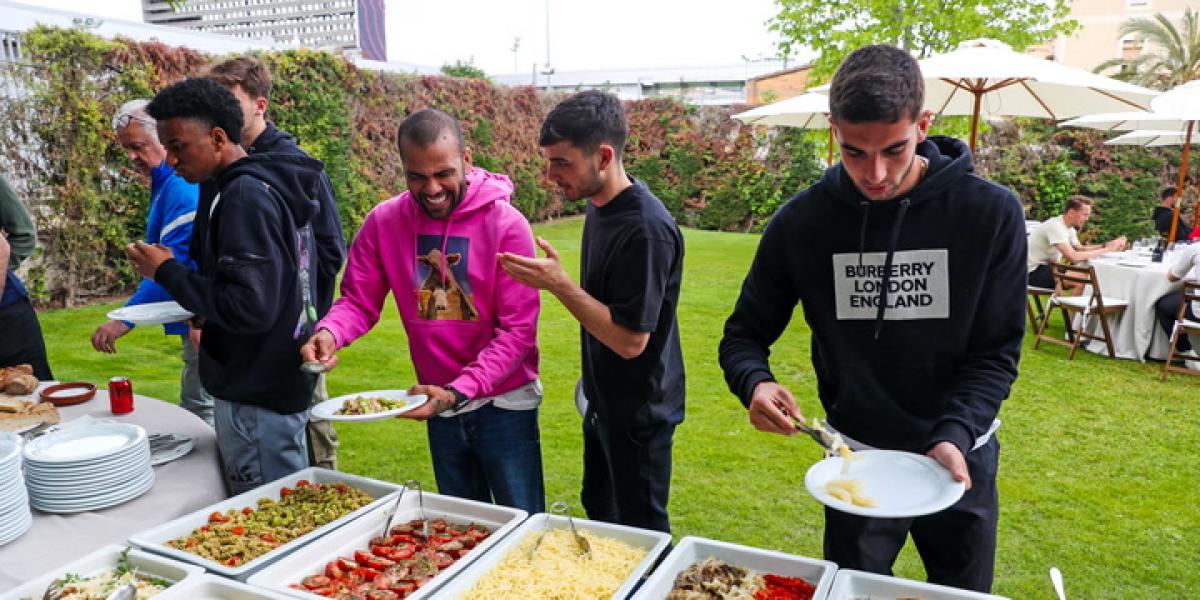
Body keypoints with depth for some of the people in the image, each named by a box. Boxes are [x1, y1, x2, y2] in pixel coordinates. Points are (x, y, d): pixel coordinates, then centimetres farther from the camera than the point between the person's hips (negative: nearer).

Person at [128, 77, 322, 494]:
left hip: (257, 398, -9)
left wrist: (168, 272, -14)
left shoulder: (245, 196, -19)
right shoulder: (270, 185, 10)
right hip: (281, 383, 10)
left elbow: (250, 306, -25)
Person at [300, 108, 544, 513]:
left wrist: (458, 391, -28)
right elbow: (359, 300, 0)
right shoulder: (384, 221, -6)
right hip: (440, 405, 4)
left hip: (503, 403, -4)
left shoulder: (506, 224, -18)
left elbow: (518, 329, -19)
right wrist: (329, 332, -23)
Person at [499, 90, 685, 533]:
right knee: (598, 512, 25)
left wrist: (557, 283, -28)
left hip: (638, 412, -9)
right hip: (603, 399, 9)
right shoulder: (599, 205, 1)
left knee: (640, 531, 10)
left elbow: (631, 340, -27)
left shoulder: (645, 228, -28)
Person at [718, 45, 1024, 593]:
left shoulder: (991, 214, -15)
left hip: (959, 458, 1)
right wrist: (755, 383, -26)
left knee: (963, 592, 22)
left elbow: (996, 351, -10)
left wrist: (955, 437, -26)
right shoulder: (801, 222, -13)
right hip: (854, 461, 0)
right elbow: (745, 333, -5)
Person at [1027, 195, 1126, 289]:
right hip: (1034, 271, -10)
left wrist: (1106, 245, -4)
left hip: (1047, 268, 10)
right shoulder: (1055, 227, -22)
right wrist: (1107, 250, -22)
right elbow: (1074, 257, -29)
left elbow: (1080, 249, 10)